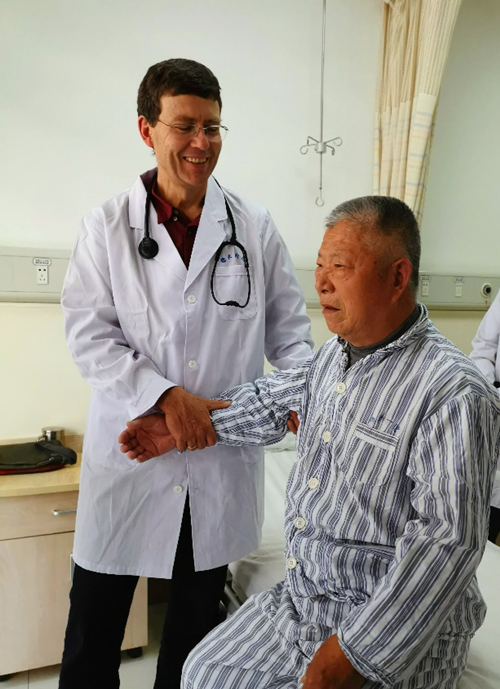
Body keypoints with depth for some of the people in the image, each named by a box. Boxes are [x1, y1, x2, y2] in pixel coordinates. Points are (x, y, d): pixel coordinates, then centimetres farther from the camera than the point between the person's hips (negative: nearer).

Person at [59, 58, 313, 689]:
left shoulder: (255, 228, 2)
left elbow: (287, 329, 5)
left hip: (224, 457, 2)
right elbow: (89, 333, -8)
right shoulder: (107, 227, -2)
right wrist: (166, 396, -20)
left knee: (197, 620, 20)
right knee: (95, 620, 15)